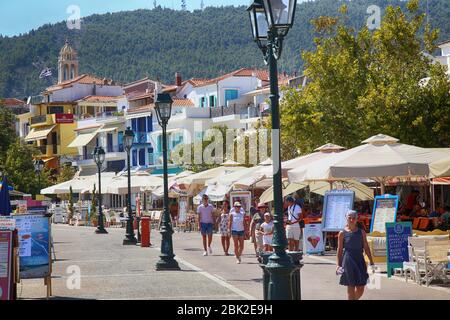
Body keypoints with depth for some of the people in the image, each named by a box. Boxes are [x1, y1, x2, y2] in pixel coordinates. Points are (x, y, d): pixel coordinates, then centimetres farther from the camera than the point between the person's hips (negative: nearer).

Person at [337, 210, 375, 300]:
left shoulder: (361, 232, 8)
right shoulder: (342, 233, 0)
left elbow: (366, 248, 8)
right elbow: (340, 250, 2)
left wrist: (371, 262, 4)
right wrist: (338, 265, -1)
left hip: (360, 261, 3)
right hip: (348, 262, -3)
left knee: (361, 289, 5)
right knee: (351, 288, -2)